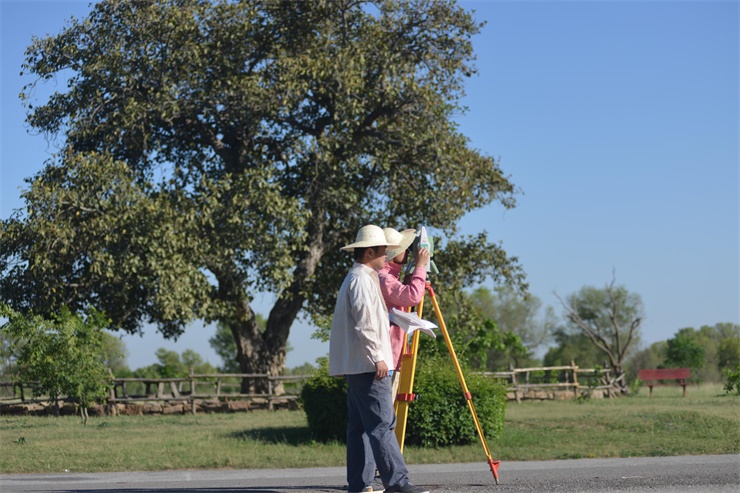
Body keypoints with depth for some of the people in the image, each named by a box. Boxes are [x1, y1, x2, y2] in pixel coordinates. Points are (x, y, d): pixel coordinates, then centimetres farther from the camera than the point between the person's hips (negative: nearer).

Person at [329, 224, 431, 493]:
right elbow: (364, 324, -19)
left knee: (360, 425, 8)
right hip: (367, 364, -11)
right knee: (382, 423, -13)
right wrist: (378, 357, -20)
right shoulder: (361, 279, -11)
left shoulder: (358, 278, 21)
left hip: (355, 366, 11)